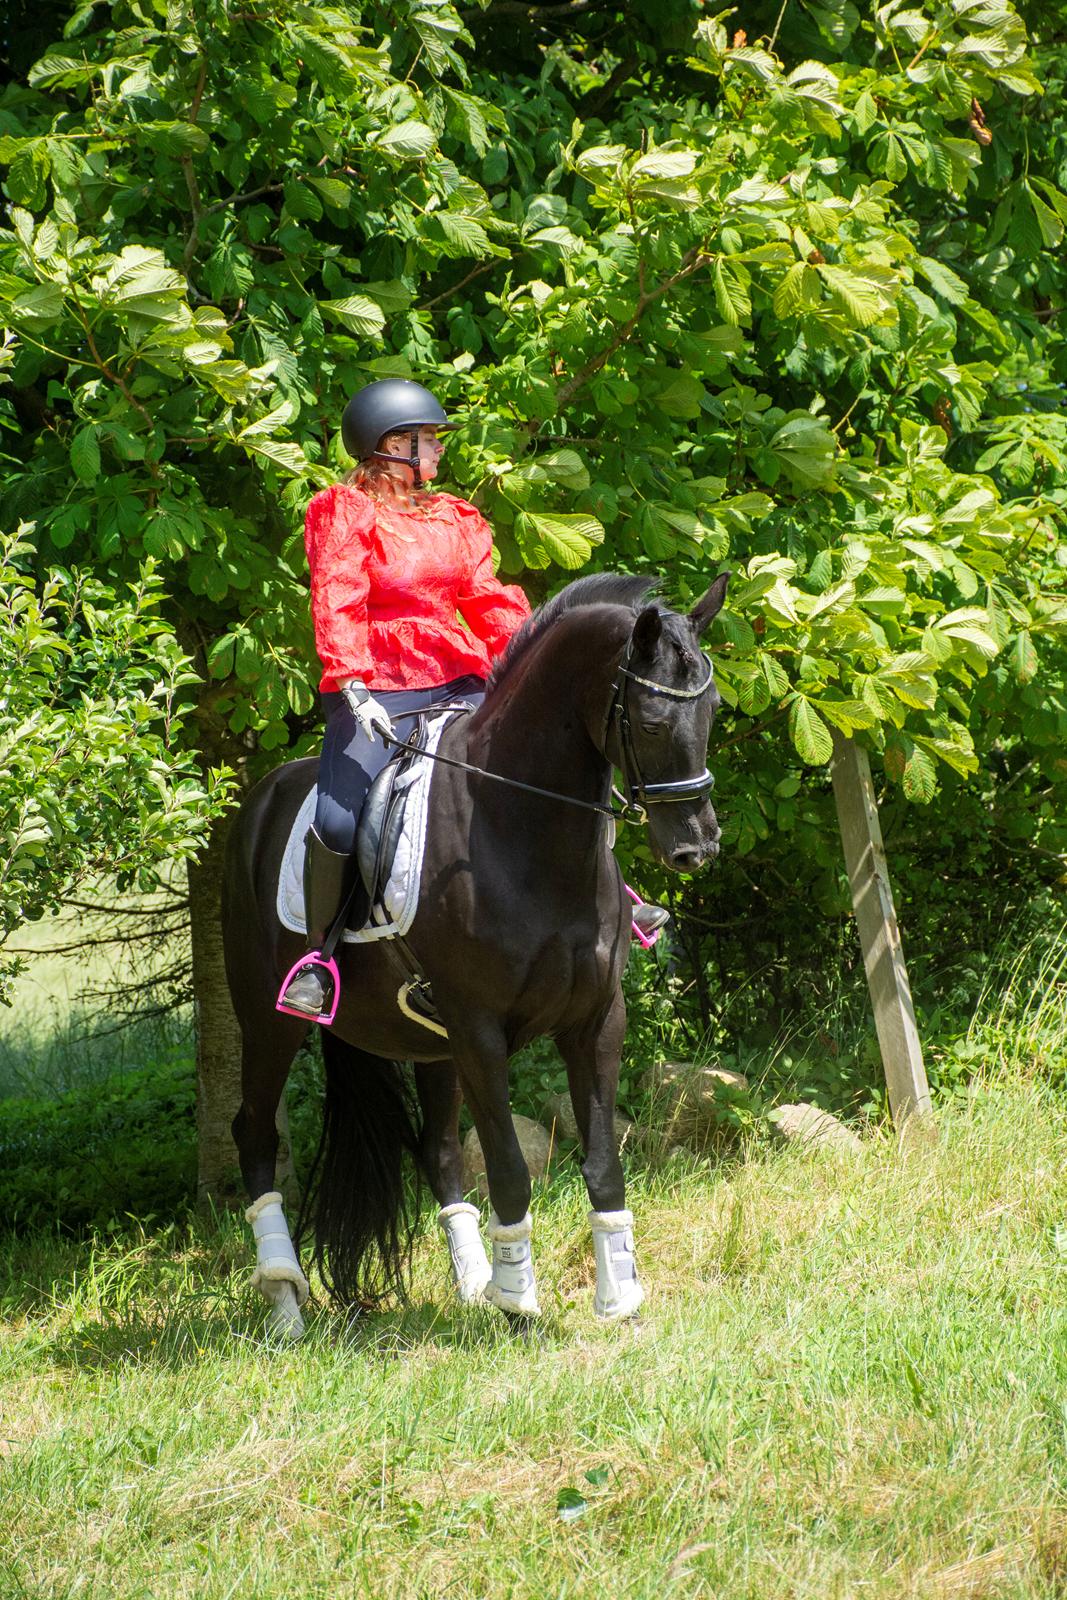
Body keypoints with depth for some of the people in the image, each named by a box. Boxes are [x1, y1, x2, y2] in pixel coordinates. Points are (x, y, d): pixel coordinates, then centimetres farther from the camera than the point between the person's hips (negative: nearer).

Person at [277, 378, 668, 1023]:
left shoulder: (454, 520, 14)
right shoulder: (344, 514, -3)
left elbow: (491, 603, 13)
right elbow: (338, 607, -11)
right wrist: (354, 690, -23)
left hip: (460, 683, 6)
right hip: (377, 691, -6)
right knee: (338, 820, -24)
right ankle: (318, 953, -4)